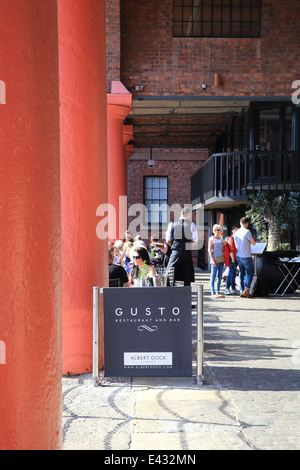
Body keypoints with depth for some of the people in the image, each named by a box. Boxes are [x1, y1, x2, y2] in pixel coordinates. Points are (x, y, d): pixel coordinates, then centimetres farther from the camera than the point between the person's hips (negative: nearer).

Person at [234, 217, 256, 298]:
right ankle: (246, 289, -6)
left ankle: (241, 291, 10)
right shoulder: (247, 232, -14)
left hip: (238, 256, 7)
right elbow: (253, 243, -8)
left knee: (241, 272, 11)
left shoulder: (236, 233, 8)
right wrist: (251, 239, 11)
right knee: (250, 272, 3)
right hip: (246, 256, -7)